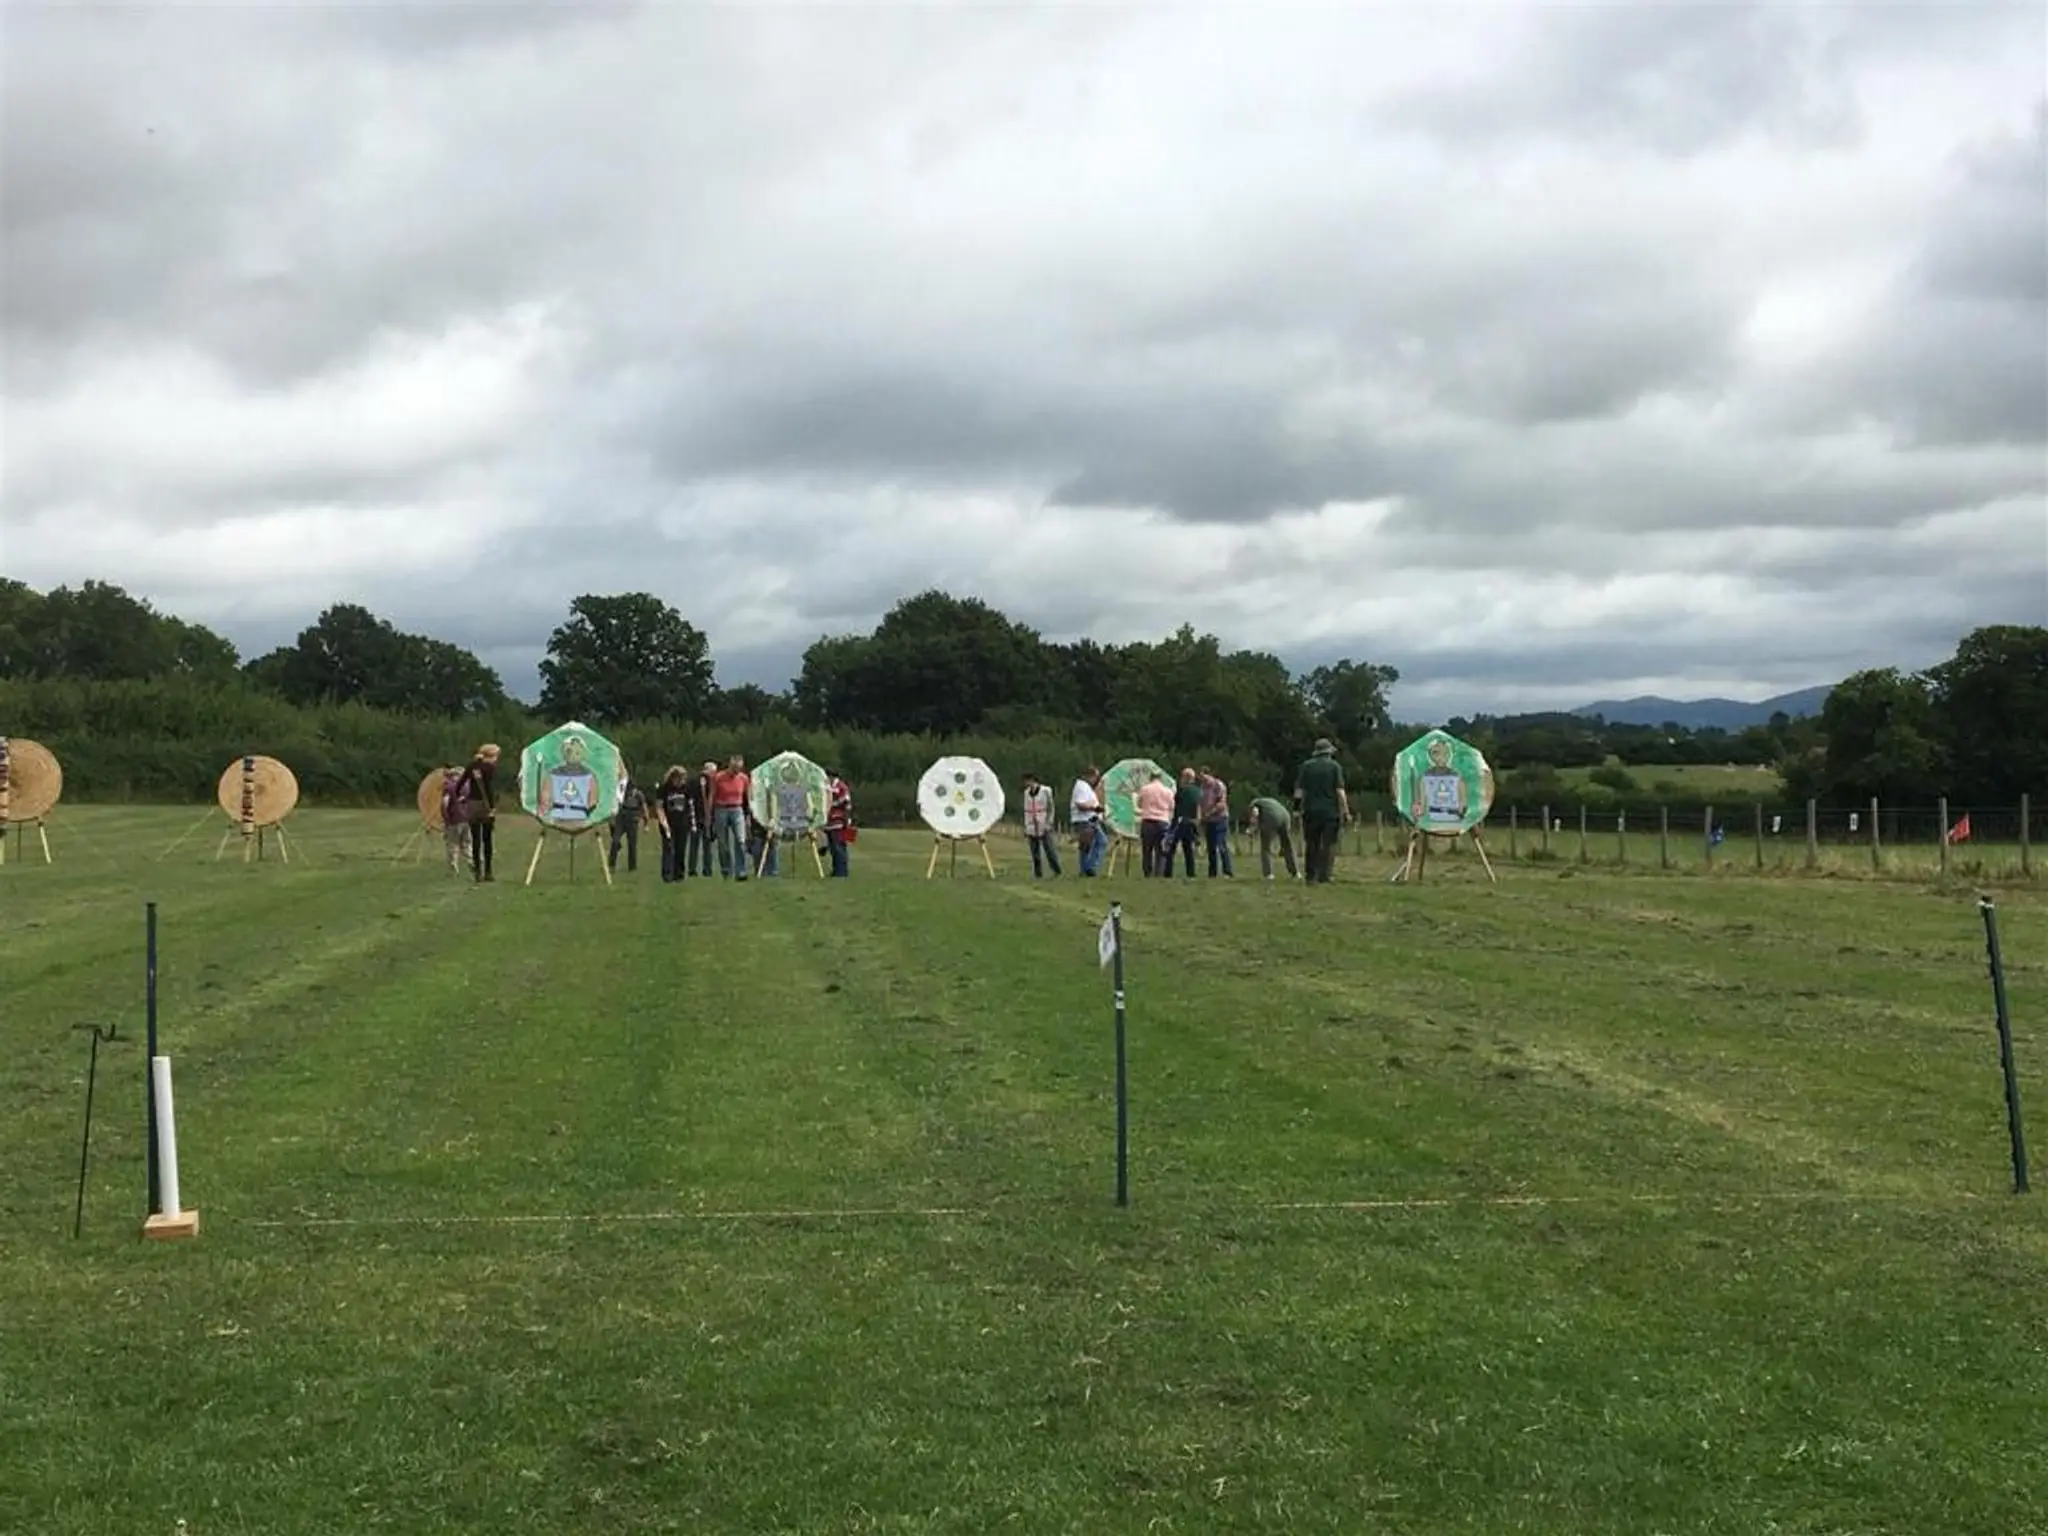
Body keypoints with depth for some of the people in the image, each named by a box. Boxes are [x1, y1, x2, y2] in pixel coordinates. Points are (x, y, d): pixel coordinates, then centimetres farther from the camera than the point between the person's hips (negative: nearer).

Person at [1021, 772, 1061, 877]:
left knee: (1049, 849, -8)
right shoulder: (1027, 793, 12)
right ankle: (1038, 874, 7)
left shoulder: (1045, 791, -4)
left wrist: (1048, 823, -11)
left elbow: (1050, 808, -4)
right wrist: (1025, 827, 13)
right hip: (1032, 828, 5)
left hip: (1044, 827, -5)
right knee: (1035, 852, 3)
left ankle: (1057, 872, 1)